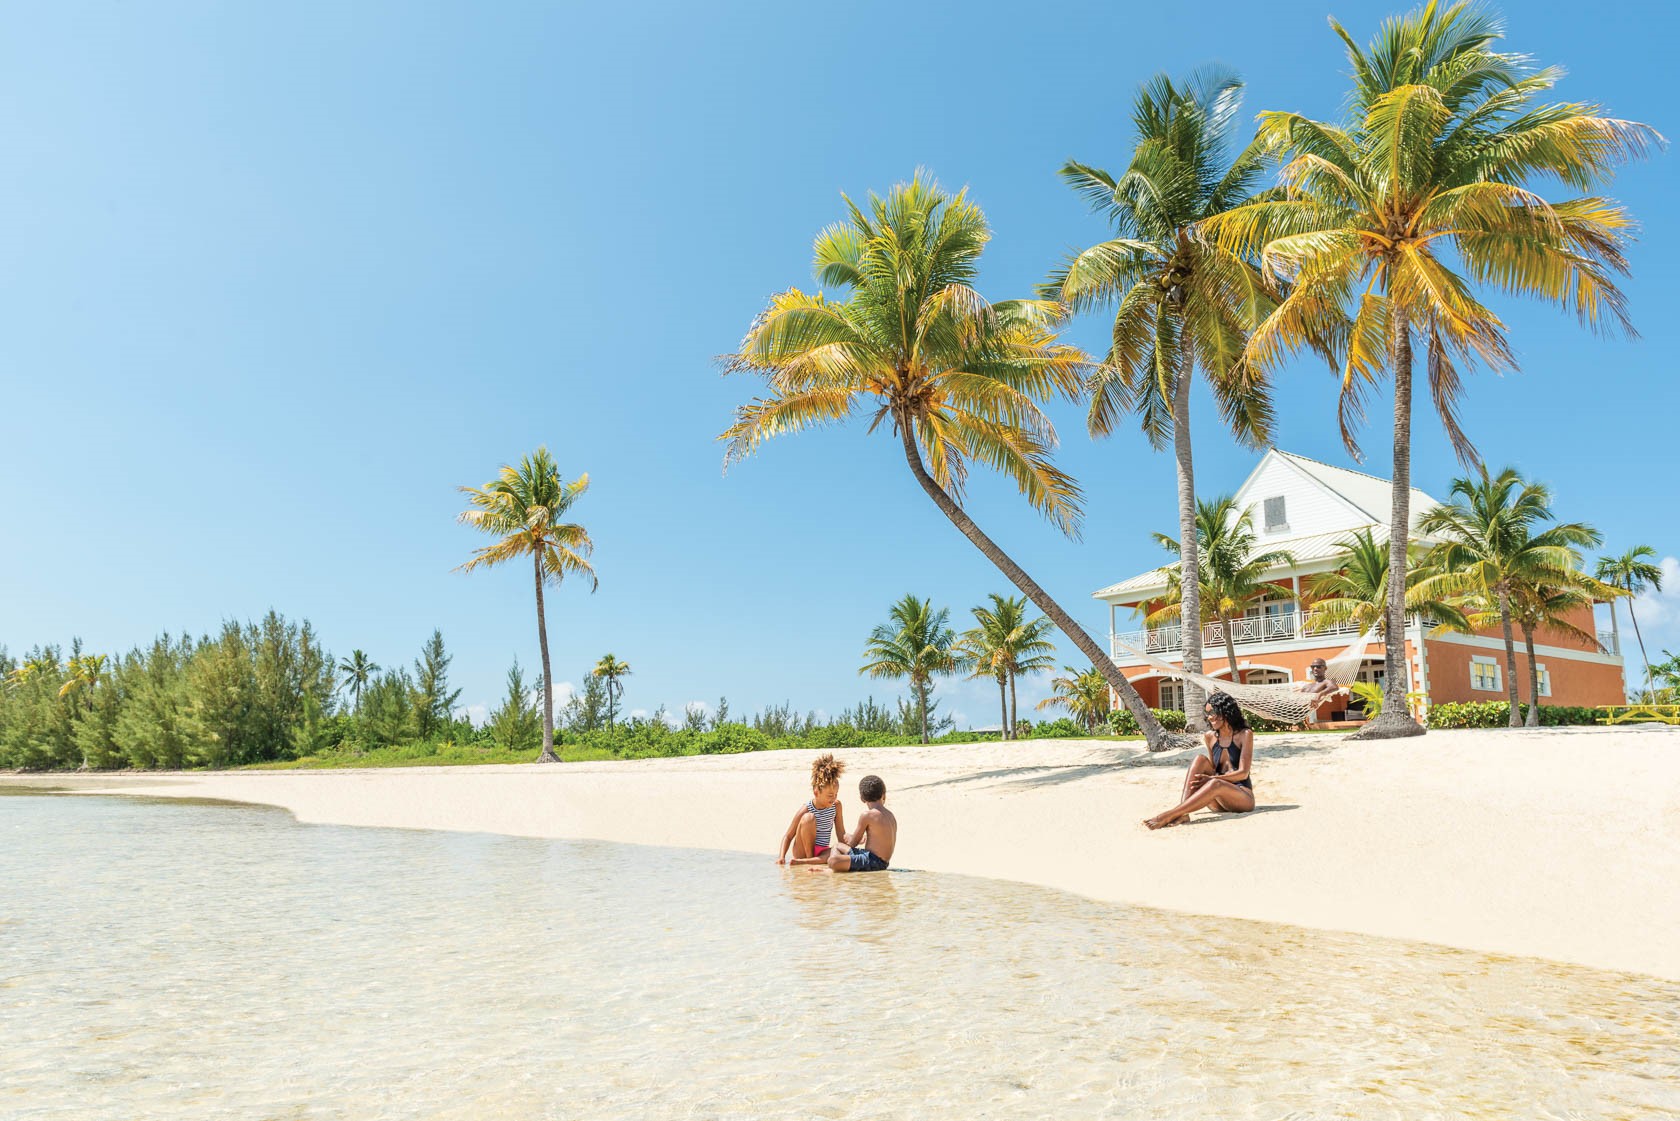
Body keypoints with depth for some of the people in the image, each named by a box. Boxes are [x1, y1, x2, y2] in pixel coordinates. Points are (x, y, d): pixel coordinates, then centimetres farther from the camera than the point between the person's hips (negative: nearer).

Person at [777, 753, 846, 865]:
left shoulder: (836, 805, 0)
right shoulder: (805, 809, -12)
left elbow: (842, 835, 5)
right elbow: (788, 836, -8)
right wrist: (781, 856, -23)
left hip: (821, 853, 3)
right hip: (802, 852, -3)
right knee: (809, 817, -27)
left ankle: (803, 861, -33)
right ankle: (809, 857, -17)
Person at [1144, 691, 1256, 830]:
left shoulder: (1244, 735, -2)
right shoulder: (1210, 738, 12)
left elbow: (1243, 773, -11)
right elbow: (1212, 769, 10)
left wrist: (1211, 779, -25)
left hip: (1243, 797, -4)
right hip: (1219, 802, 4)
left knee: (1216, 784, -38)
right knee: (1200, 759, -20)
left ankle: (1167, 816, -45)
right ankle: (1182, 812, -37)